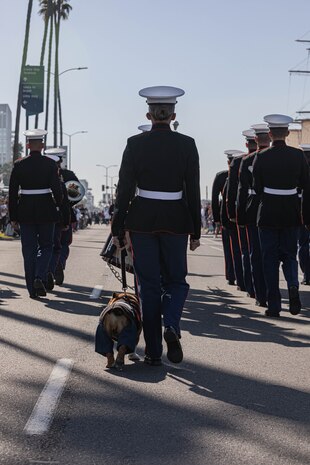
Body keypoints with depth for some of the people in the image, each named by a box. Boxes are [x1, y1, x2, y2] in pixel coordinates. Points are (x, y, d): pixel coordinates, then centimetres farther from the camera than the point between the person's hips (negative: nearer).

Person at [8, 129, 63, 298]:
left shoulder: (19, 164, -1)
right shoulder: (50, 164, -6)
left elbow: (12, 192, 0)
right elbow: (56, 188, -10)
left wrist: (13, 216, 6)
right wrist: (59, 203, 11)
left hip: (25, 210, 1)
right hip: (46, 209, -1)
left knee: (29, 249, 7)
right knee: (46, 246, 12)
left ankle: (32, 289, 8)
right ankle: (40, 278, -10)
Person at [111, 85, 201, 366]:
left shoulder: (135, 144, -5)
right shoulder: (187, 145, -4)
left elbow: (125, 188, -5)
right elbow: (193, 191, -3)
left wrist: (117, 229, 2)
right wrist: (196, 231, 5)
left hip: (142, 220, 0)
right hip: (176, 221, 0)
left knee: (149, 285, 8)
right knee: (176, 280, 15)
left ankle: (153, 352, 8)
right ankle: (171, 325, -14)